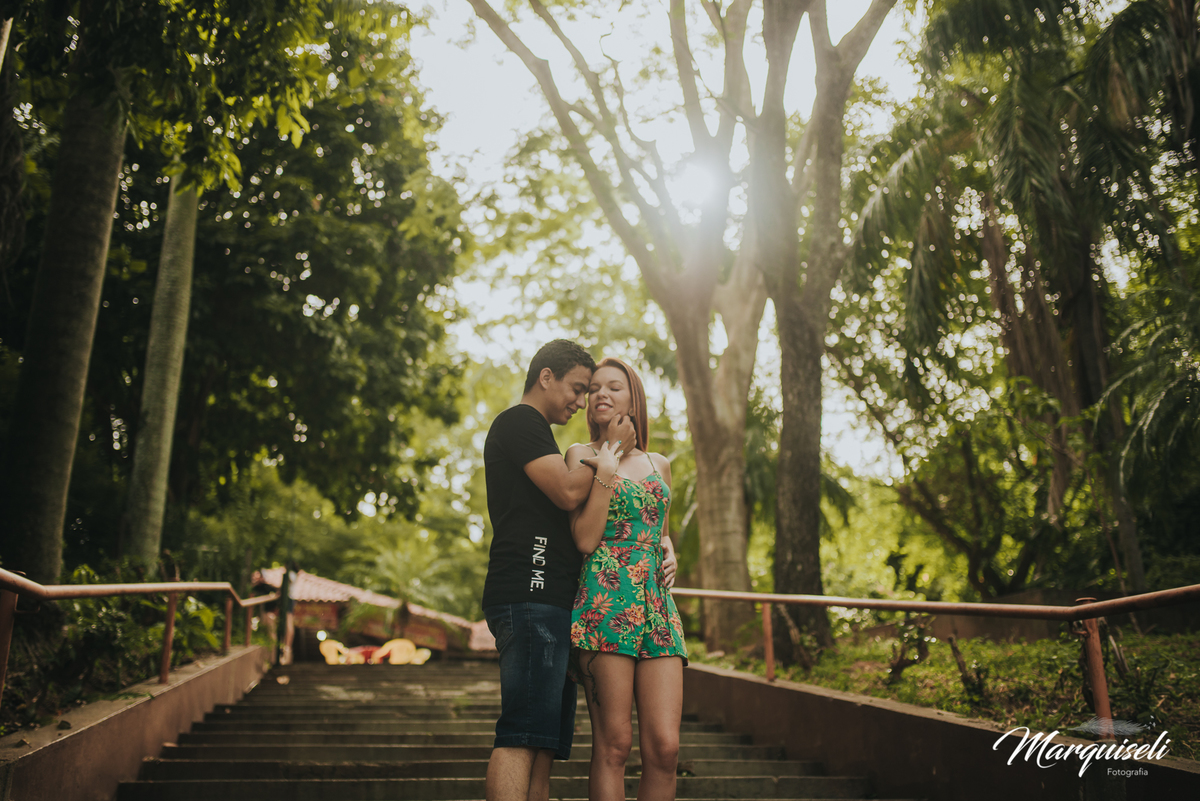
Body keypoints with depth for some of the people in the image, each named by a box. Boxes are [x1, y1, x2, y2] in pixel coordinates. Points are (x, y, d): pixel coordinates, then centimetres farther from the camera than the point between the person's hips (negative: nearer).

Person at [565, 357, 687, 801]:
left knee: (664, 747, -4)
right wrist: (605, 476, -10)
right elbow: (585, 539, -4)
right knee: (613, 745, -5)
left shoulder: (659, 464, 19)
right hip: (605, 602, -4)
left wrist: (668, 551, 11)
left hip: (657, 604, 4)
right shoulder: (581, 456, 6)